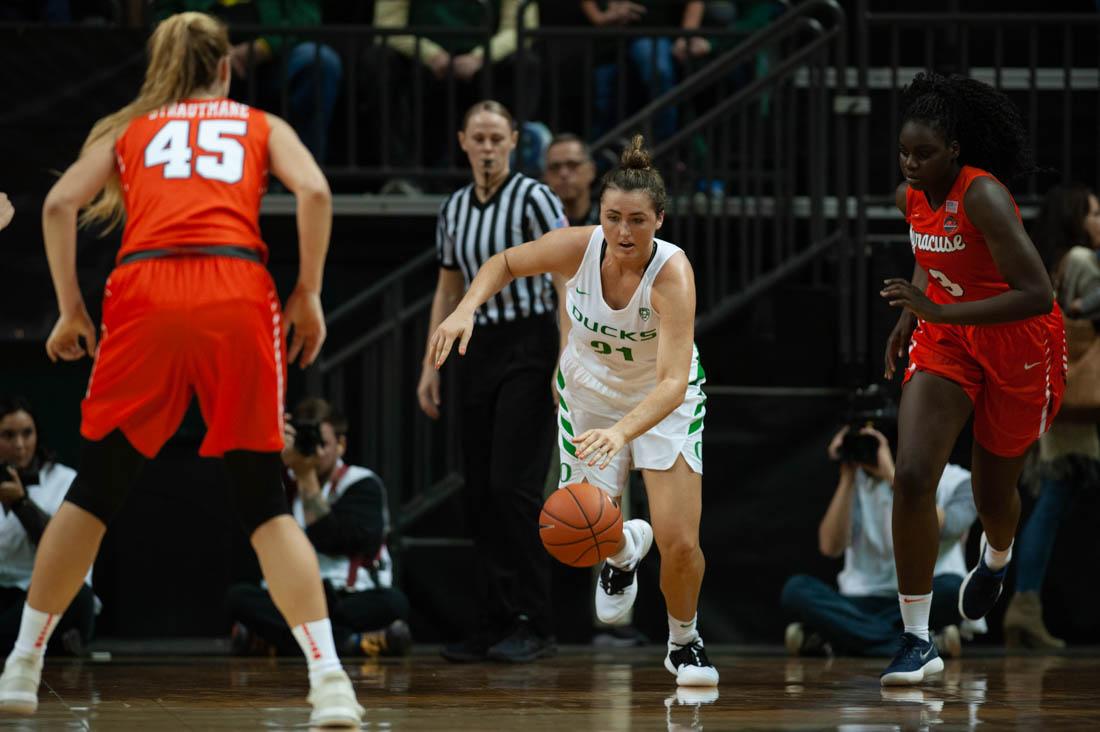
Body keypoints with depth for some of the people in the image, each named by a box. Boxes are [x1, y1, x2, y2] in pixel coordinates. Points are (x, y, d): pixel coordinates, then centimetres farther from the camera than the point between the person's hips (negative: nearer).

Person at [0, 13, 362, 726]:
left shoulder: (126, 128, 25)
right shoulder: (260, 125, 23)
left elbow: (60, 204, 9)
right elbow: (315, 191, 3)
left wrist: (71, 310, 13)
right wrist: (308, 295, 8)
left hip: (144, 292, 1)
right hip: (239, 290, 0)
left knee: (95, 491, 13)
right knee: (264, 501, 5)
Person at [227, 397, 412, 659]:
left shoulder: (362, 484, 4)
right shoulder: (284, 482, 14)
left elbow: (329, 541, -11)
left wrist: (308, 478, -10)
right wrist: (279, 459, -18)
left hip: (353, 601, -2)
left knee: (393, 602, -32)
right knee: (239, 596, -28)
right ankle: (354, 642, -37)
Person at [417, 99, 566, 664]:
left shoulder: (533, 198, -7)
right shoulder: (454, 209, 12)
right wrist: (430, 366, 14)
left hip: (531, 347, -7)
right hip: (478, 352, 7)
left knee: (512, 485, -14)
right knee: (480, 492, 3)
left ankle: (535, 626, -10)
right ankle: (495, 625, 7)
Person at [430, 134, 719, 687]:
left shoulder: (672, 273, -35)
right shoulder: (577, 248, -25)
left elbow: (673, 381, -44)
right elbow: (505, 264, -3)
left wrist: (622, 433, -59)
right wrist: (466, 309, -21)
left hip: (664, 402, -3)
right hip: (589, 392, 3)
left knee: (680, 542, -13)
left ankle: (683, 641, 20)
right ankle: (625, 550, 38)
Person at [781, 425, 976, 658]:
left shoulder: (956, 482, 2)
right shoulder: (861, 483, 9)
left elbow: (939, 527, -21)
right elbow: (831, 547, -5)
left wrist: (893, 474, -21)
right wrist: (847, 477, -9)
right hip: (866, 605, 2)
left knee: (950, 587, -35)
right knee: (796, 589, -27)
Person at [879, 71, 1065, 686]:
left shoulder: (982, 196, -29)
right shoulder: (911, 197, -5)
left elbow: (1037, 294, -34)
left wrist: (939, 311, -38)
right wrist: (910, 317, 5)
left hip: (1016, 344, -5)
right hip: (946, 338, 5)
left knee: (994, 492, 14)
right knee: (912, 478, -15)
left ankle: (997, 560, 54)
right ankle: (918, 641, -10)